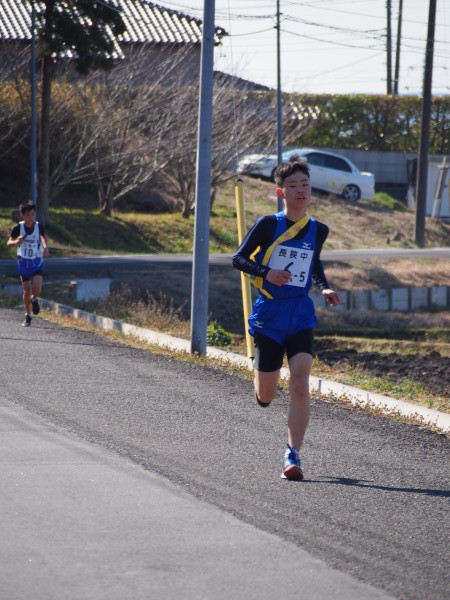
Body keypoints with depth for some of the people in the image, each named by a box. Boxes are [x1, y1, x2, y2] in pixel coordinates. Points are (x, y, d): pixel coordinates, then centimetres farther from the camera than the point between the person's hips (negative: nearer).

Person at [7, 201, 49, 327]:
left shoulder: (39, 226, -6)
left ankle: (34, 299, 17)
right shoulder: (18, 228, -8)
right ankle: (28, 316, 22)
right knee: (26, 290, 6)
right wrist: (17, 242, -30)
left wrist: (45, 248, -33)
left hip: (37, 261, -1)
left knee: (37, 287, -19)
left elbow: (44, 238, -12)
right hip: (23, 261, 1)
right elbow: (9, 242, -8)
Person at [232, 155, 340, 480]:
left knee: (300, 385, -17)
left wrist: (324, 288, 8)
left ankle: (293, 455, -11)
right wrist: (266, 273, -19)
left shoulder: (318, 230, 5)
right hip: (269, 316, -2)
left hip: (301, 317, 2)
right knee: (265, 398, 5)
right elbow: (239, 258, -2)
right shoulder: (269, 225, -7)